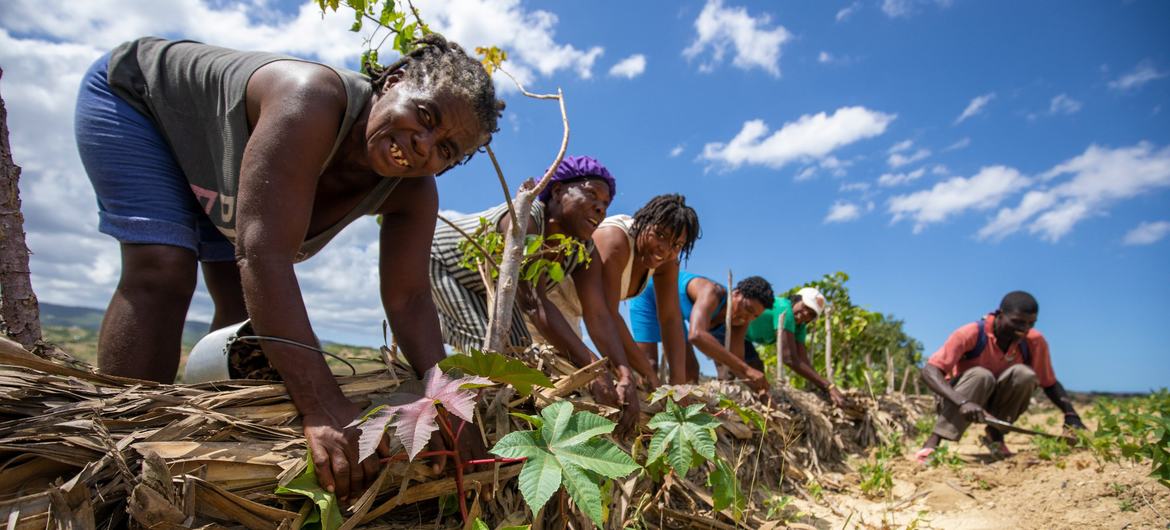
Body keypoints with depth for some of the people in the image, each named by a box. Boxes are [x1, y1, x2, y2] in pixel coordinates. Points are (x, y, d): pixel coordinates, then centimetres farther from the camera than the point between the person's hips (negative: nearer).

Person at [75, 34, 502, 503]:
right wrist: (322, 406, -56)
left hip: (212, 166, 6)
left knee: (246, 303, 0)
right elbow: (263, 254, -52)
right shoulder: (312, 100, -45)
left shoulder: (413, 193, -24)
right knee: (162, 271, -25)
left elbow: (408, 299, -24)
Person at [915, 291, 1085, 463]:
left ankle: (995, 435, -7)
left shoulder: (1035, 341, -12)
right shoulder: (971, 334, -25)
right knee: (981, 375, -36)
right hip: (959, 401, -4)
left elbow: (1049, 383, 1)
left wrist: (1071, 415, -18)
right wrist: (962, 402, -48)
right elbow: (929, 371, -33)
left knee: (1024, 374, -25)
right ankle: (933, 442, -35)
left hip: (997, 403, 4)